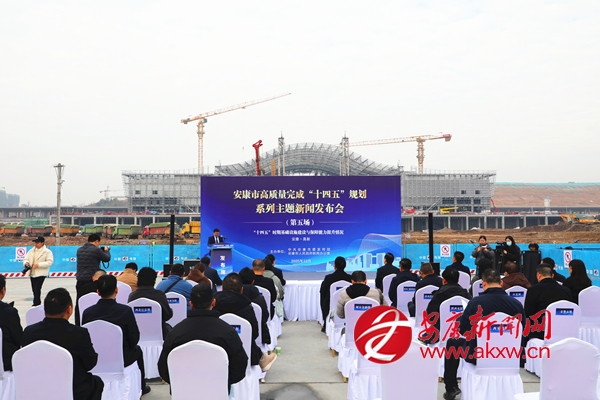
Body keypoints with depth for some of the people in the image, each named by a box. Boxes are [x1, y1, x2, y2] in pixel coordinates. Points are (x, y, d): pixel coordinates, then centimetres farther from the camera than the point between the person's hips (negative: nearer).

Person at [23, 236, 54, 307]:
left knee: (37, 289, -14)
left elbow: (49, 262, -13)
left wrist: (38, 265, -22)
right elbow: (26, 258, 13)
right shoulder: (31, 251, 12)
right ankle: (38, 303, 27)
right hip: (32, 273, 7)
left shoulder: (47, 251, -7)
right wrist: (26, 263, -11)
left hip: (41, 273, -7)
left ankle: (36, 304, -11)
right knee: (34, 290, 13)